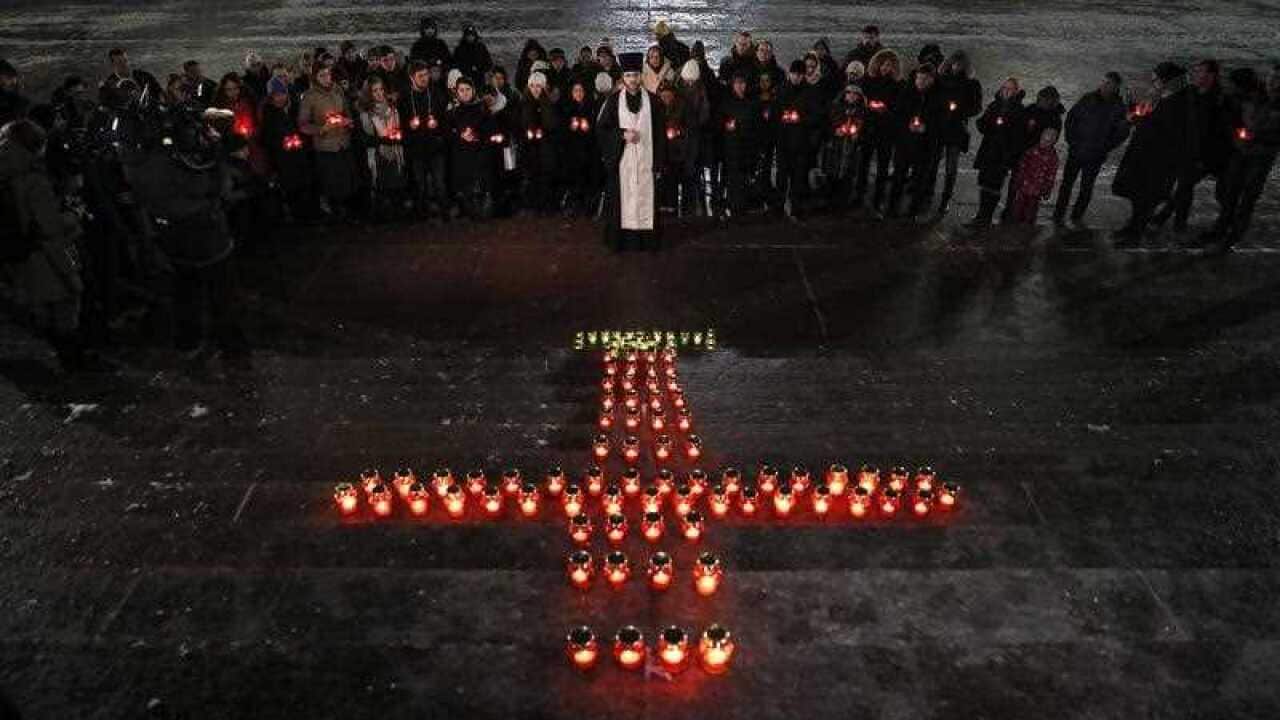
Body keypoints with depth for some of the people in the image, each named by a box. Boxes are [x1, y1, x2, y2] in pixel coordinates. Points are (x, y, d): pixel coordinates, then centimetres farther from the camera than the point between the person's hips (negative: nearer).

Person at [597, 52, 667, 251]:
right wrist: (622, 134, -13)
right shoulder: (614, 101, 4)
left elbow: (660, 134, 3)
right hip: (621, 160, 0)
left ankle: (647, 240, 8)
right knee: (622, 200, 0)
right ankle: (622, 240, 9)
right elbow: (601, 128, 3)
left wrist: (658, 163, -2)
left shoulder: (652, 101, 4)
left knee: (645, 200, 1)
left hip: (645, 160, 0)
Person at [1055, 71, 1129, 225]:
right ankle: (1058, 216, 12)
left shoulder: (1118, 107, -4)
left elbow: (1122, 133, 1)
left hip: (1095, 156, 0)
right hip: (1075, 151, 1)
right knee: (1067, 183, 5)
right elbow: (1071, 117, 6)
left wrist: (1105, 147, -4)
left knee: (1086, 188, 7)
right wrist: (1071, 139, 0)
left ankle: (1077, 216, 20)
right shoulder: (1088, 99, -2)